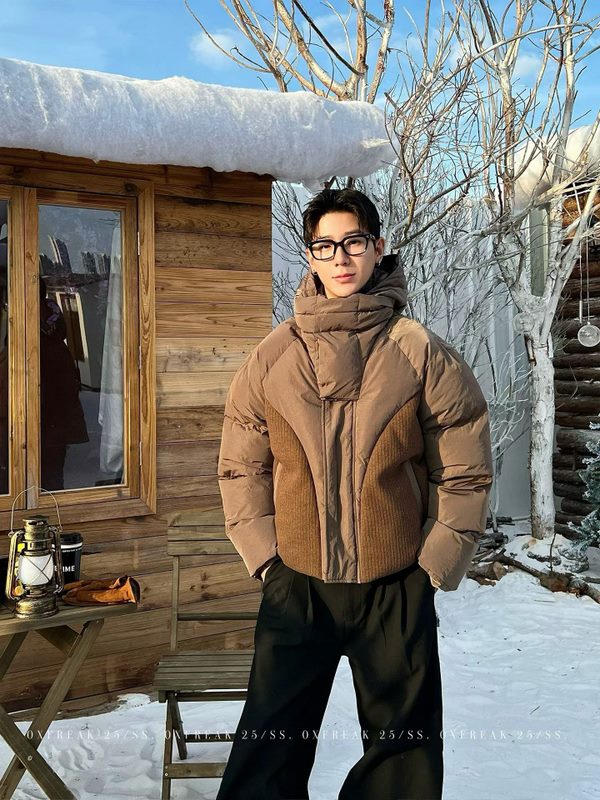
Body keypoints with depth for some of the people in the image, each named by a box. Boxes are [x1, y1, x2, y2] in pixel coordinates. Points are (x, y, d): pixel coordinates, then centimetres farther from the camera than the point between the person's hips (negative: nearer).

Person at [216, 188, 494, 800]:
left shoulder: (424, 354, -5)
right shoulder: (271, 358, 0)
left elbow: (464, 472, -1)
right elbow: (240, 466, 5)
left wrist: (435, 566, -1)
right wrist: (265, 559, 0)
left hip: (397, 586, 0)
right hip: (296, 585, 1)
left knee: (405, 750, 15)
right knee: (270, 750, 11)